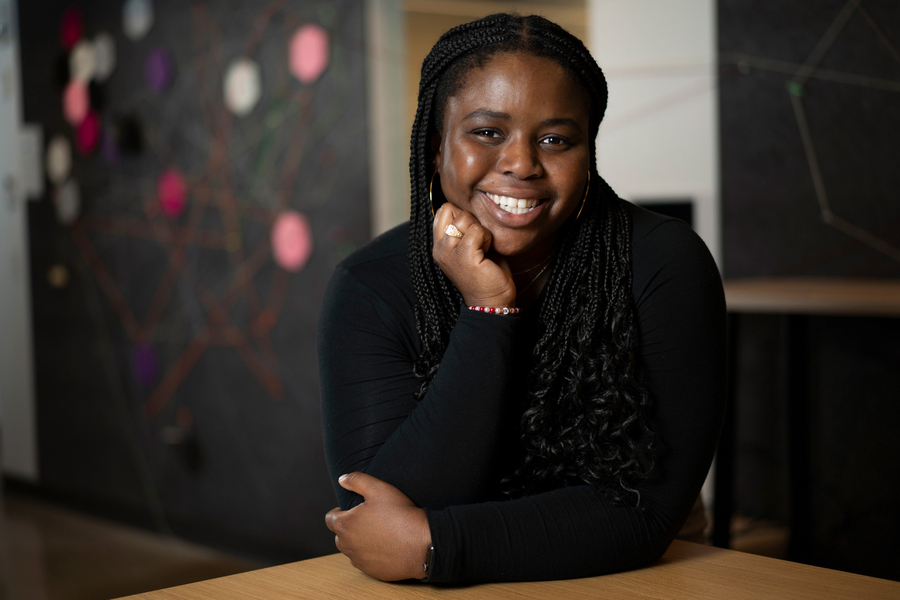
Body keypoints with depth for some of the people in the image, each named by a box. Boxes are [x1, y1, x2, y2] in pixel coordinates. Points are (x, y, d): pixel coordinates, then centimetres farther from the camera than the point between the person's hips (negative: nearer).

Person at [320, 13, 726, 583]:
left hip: (615, 589, -1)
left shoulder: (664, 265, -12)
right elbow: (378, 516, -18)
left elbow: (646, 509, -15)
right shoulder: (370, 289, -8)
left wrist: (431, 545, -19)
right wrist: (486, 312, -21)